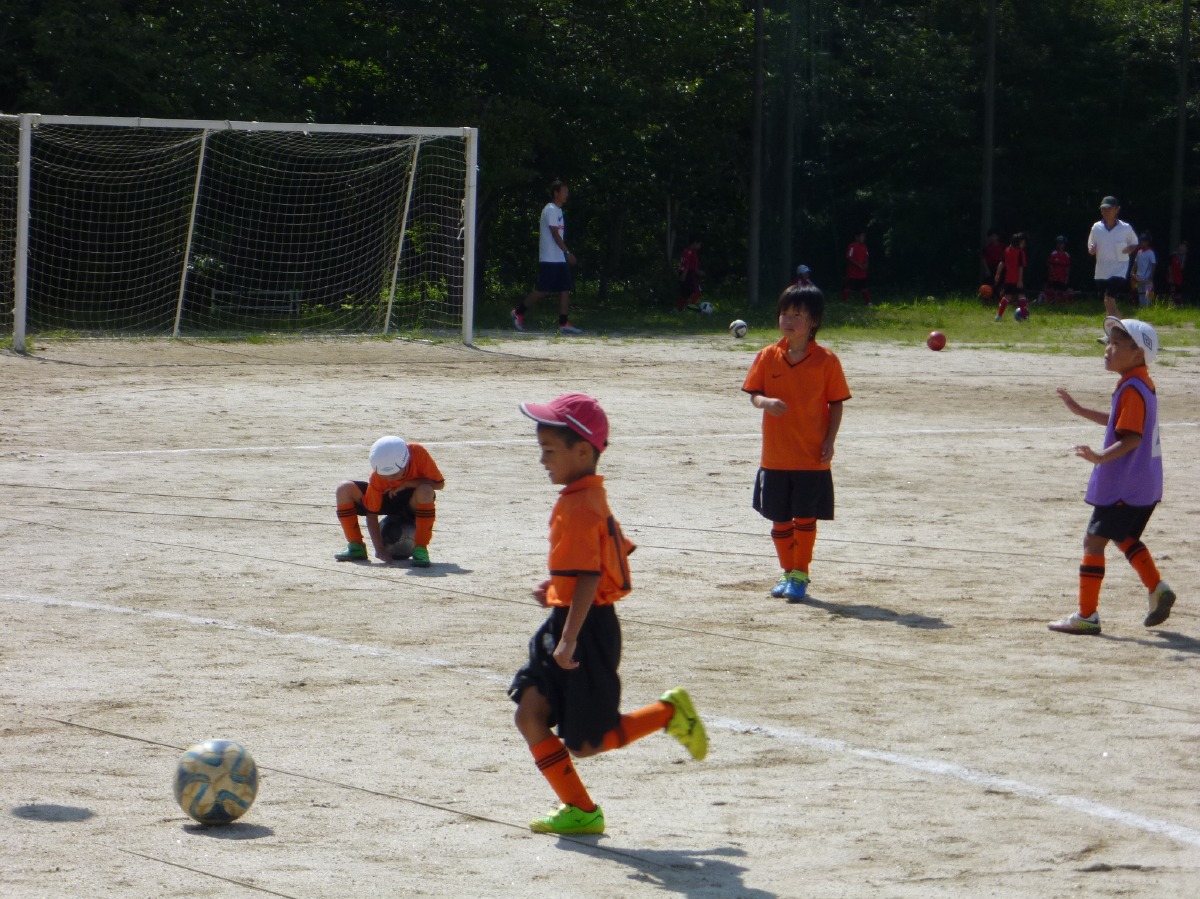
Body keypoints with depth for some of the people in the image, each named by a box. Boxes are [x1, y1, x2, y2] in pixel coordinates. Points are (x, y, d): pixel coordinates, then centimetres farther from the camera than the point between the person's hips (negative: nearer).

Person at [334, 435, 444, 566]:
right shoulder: (377, 477, -25)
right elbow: (371, 513, -22)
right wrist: (380, 549, -30)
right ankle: (356, 547, -8)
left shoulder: (418, 453, -29)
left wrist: (406, 484, -29)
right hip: (388, 500, 2)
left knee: (425, 491, -40)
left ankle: (420, 549, -28)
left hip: (412, 504, -2)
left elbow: (439, 483, -22)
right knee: (344, 489, -18)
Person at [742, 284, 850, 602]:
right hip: (775, 455, 3)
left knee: (805, 517, 0)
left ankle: (800, 574, 12)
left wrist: (829, 442, -9)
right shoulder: (768, 357, 2)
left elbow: (836, 403, -1)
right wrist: (766, 402, -21)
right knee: (780, 518, 10)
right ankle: (787, 572, 24)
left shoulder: (826, 361, -5)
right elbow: (753, 394, 3)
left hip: (812, 457, -3)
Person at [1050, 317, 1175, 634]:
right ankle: (1158, 590, 14)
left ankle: (1086, 615, -2)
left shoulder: (1132, 390, -19)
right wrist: (1081, 411, 31)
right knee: (1124, 537, 25)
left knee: (1094, 541, -4)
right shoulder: (1142, 384, 12)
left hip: (1123, 486, -10)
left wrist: (1101, 457, -39)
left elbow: (1132, 438, -26)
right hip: (1145, 485, 10)